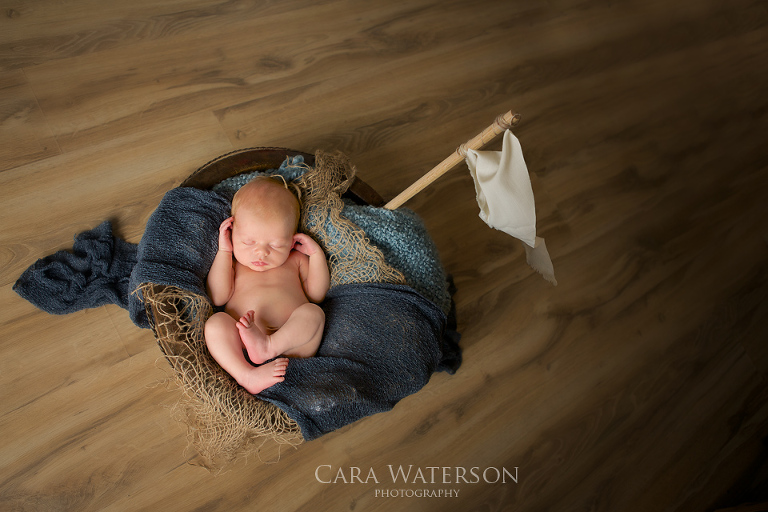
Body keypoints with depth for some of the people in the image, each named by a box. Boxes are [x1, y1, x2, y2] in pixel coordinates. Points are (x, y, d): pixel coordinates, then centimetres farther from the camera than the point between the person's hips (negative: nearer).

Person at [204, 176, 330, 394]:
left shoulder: (295, 260, 24)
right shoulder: (231, 263, 21)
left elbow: (316, 295, 14)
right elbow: (217, 297, 4)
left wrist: (316, 254, 11)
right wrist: (224, 251, 5)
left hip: (293, 340, 1)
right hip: (241, 347, 0)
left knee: (313, 312, -25)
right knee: (215, 322, -26)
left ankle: (267, 346, -44)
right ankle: (247, 375, -41)